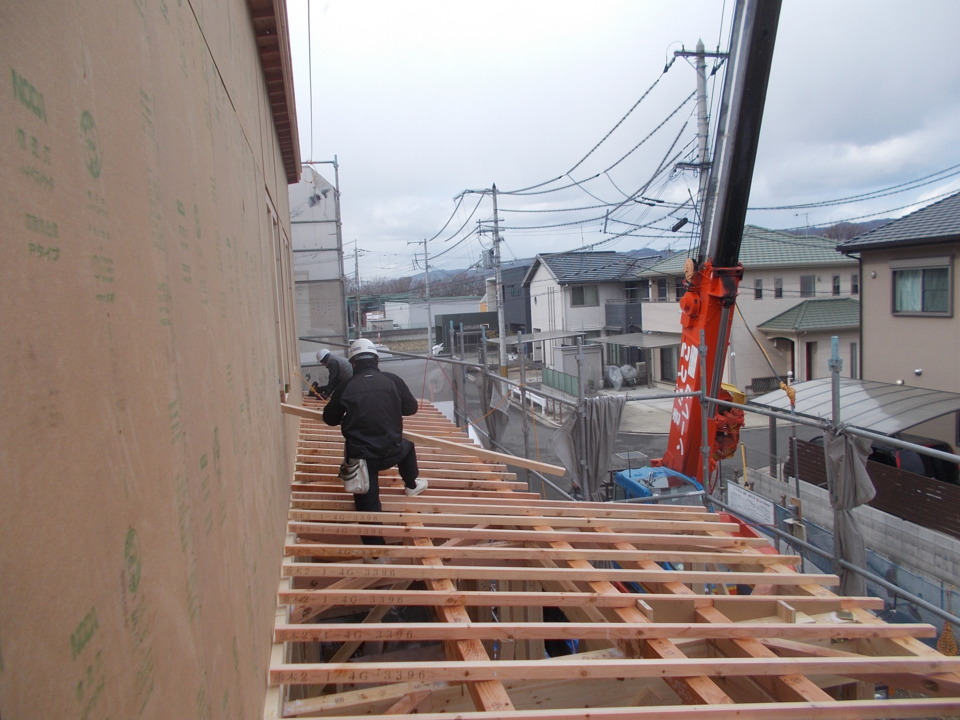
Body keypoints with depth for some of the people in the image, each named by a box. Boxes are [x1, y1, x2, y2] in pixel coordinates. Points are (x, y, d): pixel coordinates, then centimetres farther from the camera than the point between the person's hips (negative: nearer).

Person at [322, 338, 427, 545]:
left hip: (359, 456, -1)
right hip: (390, 452, 2)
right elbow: (411, 407, 8)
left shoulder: (345, 387, -2)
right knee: (407, 446, 36)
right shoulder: (392, 380, -2)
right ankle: (412, 485, 53)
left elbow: (330, 418, 9)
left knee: (368, 505, 6)